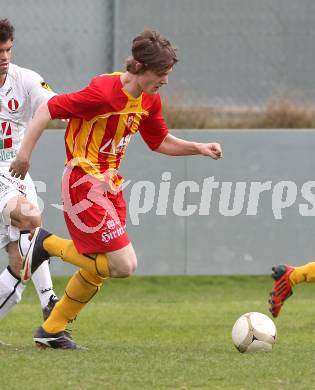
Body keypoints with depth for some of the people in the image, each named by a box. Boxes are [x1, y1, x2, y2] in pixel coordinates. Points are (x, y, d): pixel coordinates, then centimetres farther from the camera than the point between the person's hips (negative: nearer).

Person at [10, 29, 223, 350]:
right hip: (83, 184, -9)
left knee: (98, 269, 13)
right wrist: (25, 152, -18)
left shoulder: (150, 100, 5)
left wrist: (198, 148, 5)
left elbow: (160, 142, 20)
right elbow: (49, 108, -16)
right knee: (124, 265, -14)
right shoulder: (104, 92, -21)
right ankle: (48, 244, 1)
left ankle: (52, 330, 26)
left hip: (110, 185, 9)